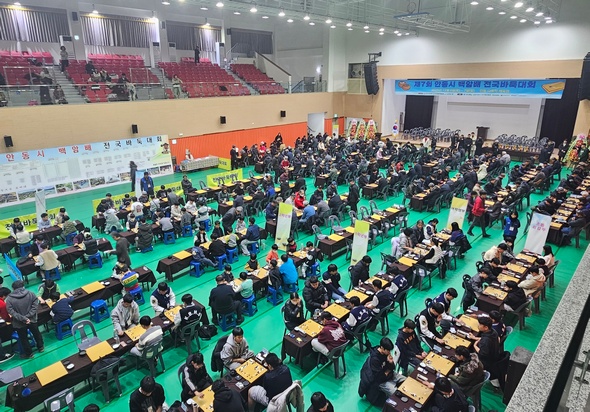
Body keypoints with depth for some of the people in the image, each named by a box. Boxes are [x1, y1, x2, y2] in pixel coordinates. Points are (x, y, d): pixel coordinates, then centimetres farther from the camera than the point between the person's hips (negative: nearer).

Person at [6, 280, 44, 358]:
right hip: (32, 320, 1)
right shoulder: (30, 294, -11)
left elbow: (11, 312, -18)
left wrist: (23, 319, -18)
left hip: (19, 323, -1)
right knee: (36, 334, 24)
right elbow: (35, 305, -14)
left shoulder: (9, 298, -14)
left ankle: (28, 353, 33)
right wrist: (28, 316, -15)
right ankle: (41, 347, 42)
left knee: (23, 338, 18)